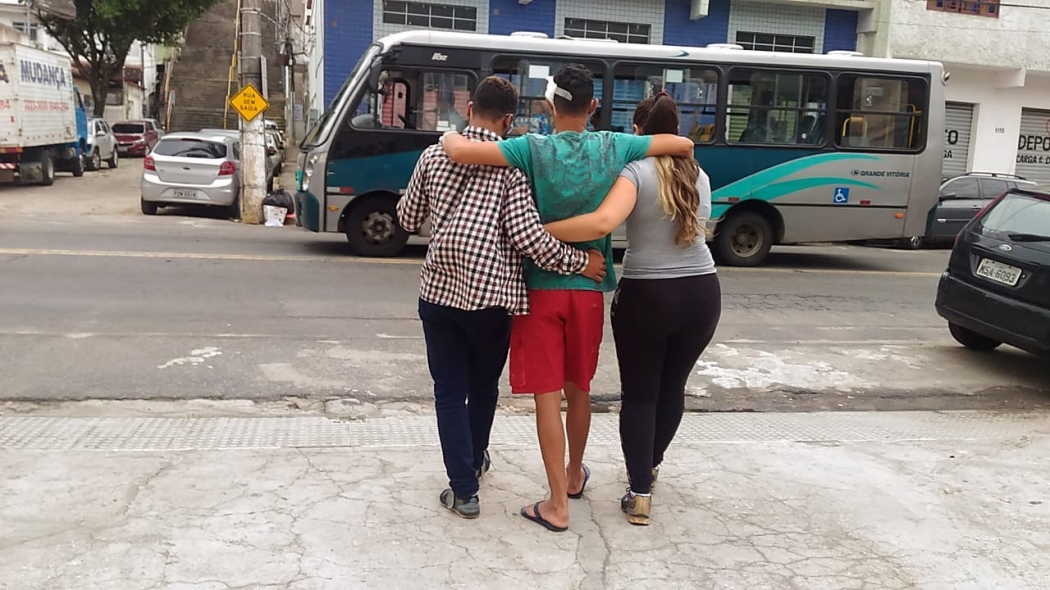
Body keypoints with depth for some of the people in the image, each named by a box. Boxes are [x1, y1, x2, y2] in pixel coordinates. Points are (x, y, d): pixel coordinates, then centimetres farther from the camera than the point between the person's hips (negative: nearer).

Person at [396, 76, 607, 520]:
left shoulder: (434, 155, 3)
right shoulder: (511, 164, -8)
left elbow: (408, 219, 12)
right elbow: (527, 236, -16)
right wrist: (580, 262, -6)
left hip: (438, 290, 2)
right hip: (490, 295, -1)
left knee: (449, 391, 10)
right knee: (484, 386, 21)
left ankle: (463, 490, 8)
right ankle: (474, 461, 42)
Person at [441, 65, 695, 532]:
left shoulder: (534, 149, -12)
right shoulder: (614, 148, -2)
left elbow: (461, 153, -22)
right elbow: (683, 145, 5)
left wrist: (451, 137, 0)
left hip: (541, 288, -3)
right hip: (589, 289, 3)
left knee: (547, 395, 2)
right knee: (578, 389, 20)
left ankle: (557, 505, 5)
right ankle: (574, 475, 38)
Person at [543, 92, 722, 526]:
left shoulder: (635, 171, -11)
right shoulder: (699, 176, 9)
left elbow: (603, 222, -28)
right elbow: (689, 228, 5)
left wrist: (541, 230, -22)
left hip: (646, 296, -5)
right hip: (701, 293, 5)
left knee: (638, 393, 8)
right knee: (673, 385, 21)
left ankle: (640, 494, 7)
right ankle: (651, 466, 40)